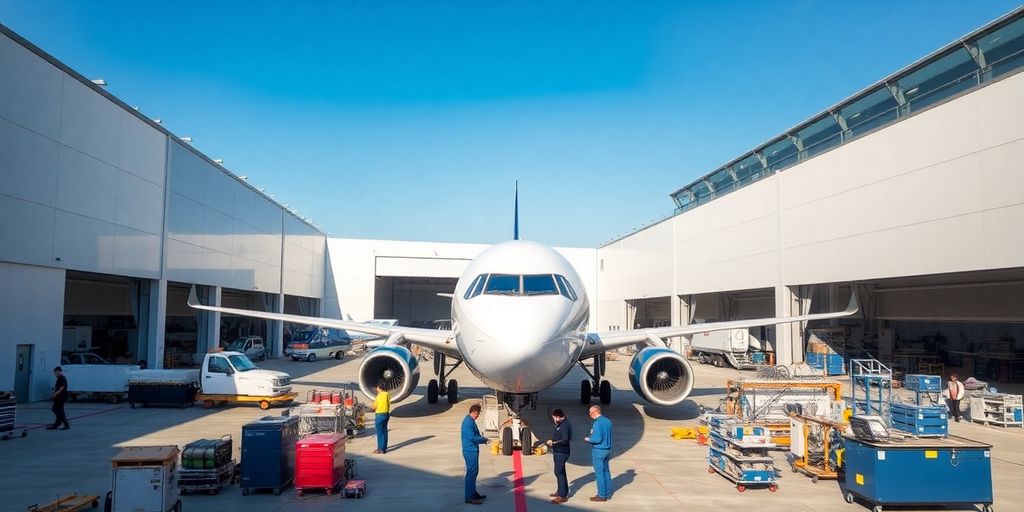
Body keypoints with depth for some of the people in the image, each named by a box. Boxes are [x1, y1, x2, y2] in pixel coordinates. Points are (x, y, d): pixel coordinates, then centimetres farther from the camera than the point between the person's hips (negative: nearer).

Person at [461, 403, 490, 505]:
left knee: (474, 472, 18)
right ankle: (469, 497, -2)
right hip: (470, 451, -11)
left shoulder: (470, 421, 13)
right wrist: (483, 440, -11)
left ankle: (473, 493, 28)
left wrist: (482, 439, 7)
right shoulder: (468, 422, -19)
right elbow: (472, 437, -24)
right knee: (471, 473, -6)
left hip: (472, 451, 11)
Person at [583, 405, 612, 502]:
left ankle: (602, 496, 7)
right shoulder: (608, 421, 6)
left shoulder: (597, 423, -20)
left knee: (599, 473, 1)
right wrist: (591, 437, 15)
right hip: (607, 450, 8)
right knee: (606, 472, 17)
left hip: (598, 450, -8)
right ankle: (608, 493, 25)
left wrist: (588, 439, -7)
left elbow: (597, 439, -24)